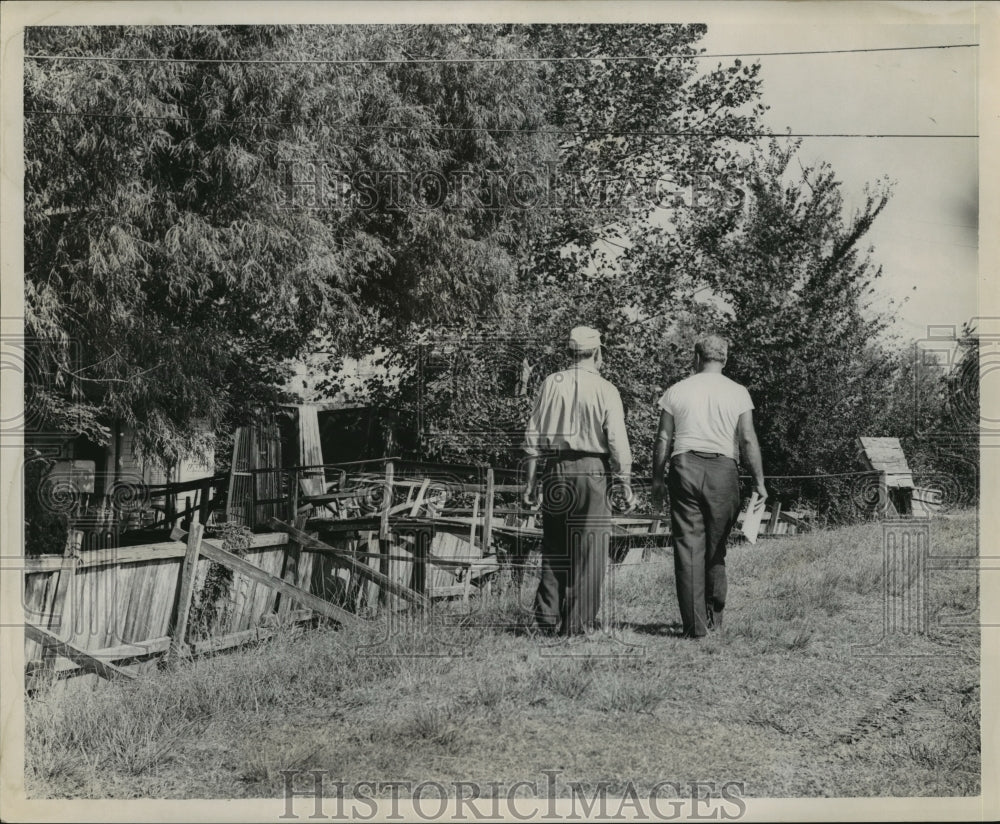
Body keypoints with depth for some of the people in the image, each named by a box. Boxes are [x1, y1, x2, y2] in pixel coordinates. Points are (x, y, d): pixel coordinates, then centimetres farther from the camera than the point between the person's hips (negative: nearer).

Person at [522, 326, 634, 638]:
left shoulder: (551, 383, 4)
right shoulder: (605, 390, -5)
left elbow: (533, 435, 5)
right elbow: (617, 442, -8)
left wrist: (530, 481, 10)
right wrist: (625, 485, -1)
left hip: (555, 471, 4)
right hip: (591, 471, -3)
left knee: (554, 547, 13)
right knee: (588, 551, 4)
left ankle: (548, 617, 12)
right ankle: (578, 623, 5)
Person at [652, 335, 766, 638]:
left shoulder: (676, 391, 6)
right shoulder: (738, 393, 5)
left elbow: (663, 439, 6)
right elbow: (748, 440, 0)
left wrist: (657, 479, 13)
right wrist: (759, 480, 5)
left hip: (684, 467, 0)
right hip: (722, 470, 0)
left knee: (688, 546, 0)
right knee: (716, 546, 12)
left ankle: (695, 623, -2)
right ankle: (714, 617, 17)